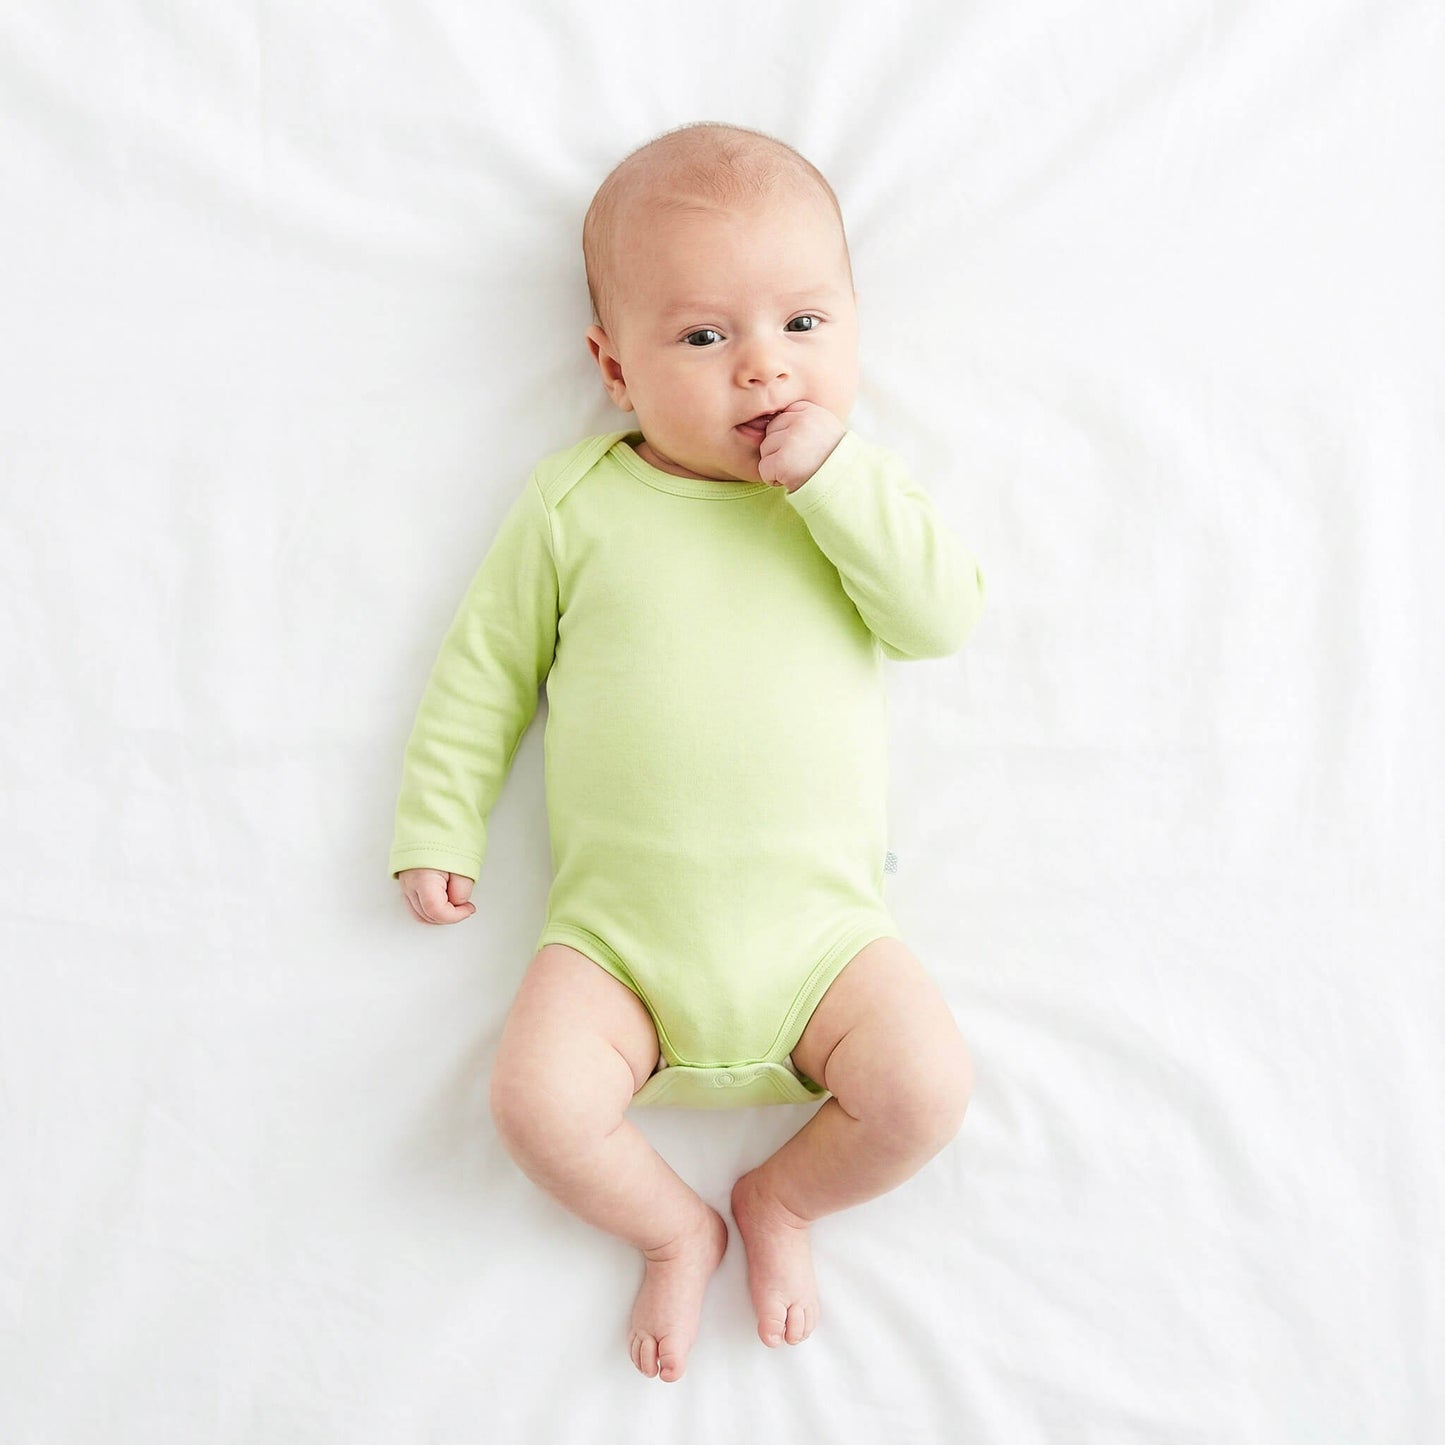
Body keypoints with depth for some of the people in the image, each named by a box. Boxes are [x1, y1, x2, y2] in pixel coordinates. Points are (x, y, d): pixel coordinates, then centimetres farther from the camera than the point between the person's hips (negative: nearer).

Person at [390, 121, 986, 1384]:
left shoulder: (862, 489, 5)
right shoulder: (577, 500, 2)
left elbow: (945, 614, -11)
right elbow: (487, 664, 9)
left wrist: (830, 474, -18)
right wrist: (438, 825, 5)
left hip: (817, 921, 1)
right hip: (619, 921, 0)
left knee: (926, 1090, -16)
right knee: (539, 1101, -19)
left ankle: (781, 1199, 16)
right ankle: (676, 1229, 13)